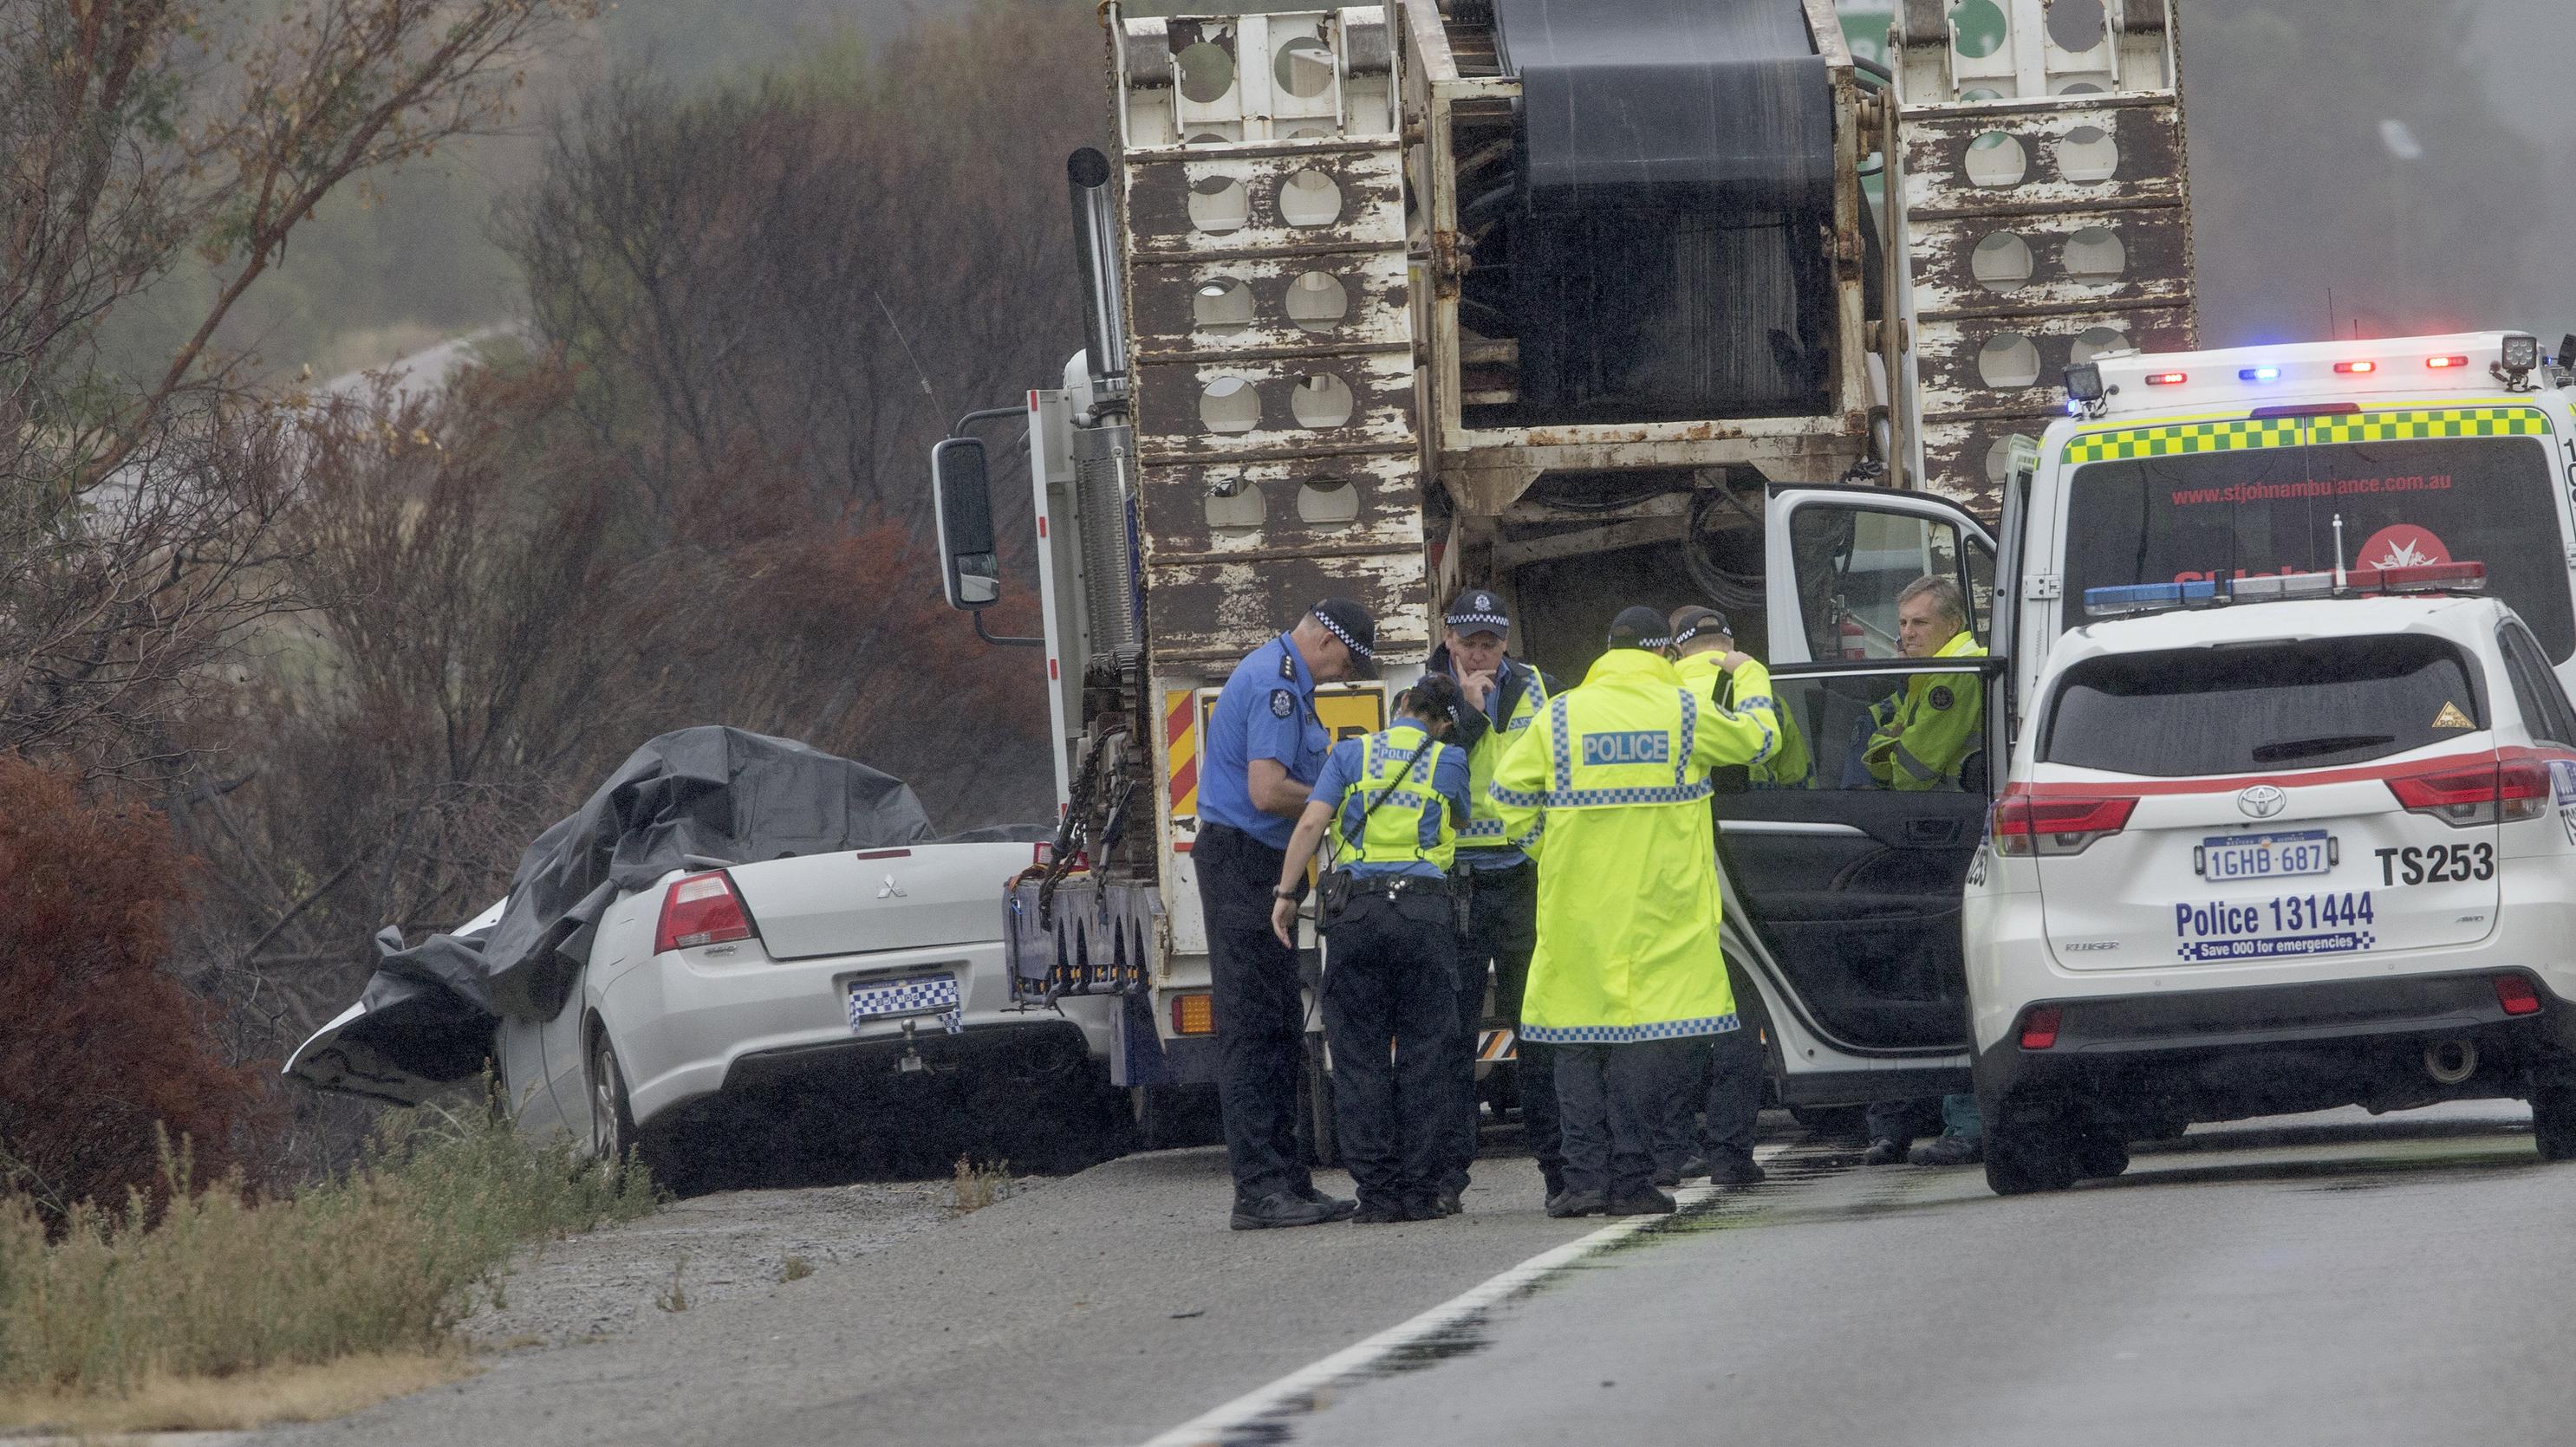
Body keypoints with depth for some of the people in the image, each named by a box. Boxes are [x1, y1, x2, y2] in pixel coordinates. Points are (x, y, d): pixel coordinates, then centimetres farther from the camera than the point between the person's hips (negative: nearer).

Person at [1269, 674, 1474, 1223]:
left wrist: (1286, 893, -1)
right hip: (1425, 909, 0)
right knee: (1422, 1056, 4)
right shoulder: (1450, 762, 8)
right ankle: (1420, 1192, 2)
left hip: (1355, 910, 0)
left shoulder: (1350, 754, 8)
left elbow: (1312, 822, -2)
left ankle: (1378, 1193, -1)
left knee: (1359, 1057, 3)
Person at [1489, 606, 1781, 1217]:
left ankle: (1585, 1174, -1)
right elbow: (1758, 738, 16)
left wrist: (1545, 848, 13)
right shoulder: (1683, 713, 1)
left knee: (1579, 1036, 6)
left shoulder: (1560, 716, 3)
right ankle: (1632, 1178, -4)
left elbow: (1509, 793, 0)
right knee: (1644, 1034, 0)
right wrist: (1751, 678, 35)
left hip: (1579, 906, 1)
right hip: (1659, 908, -1)